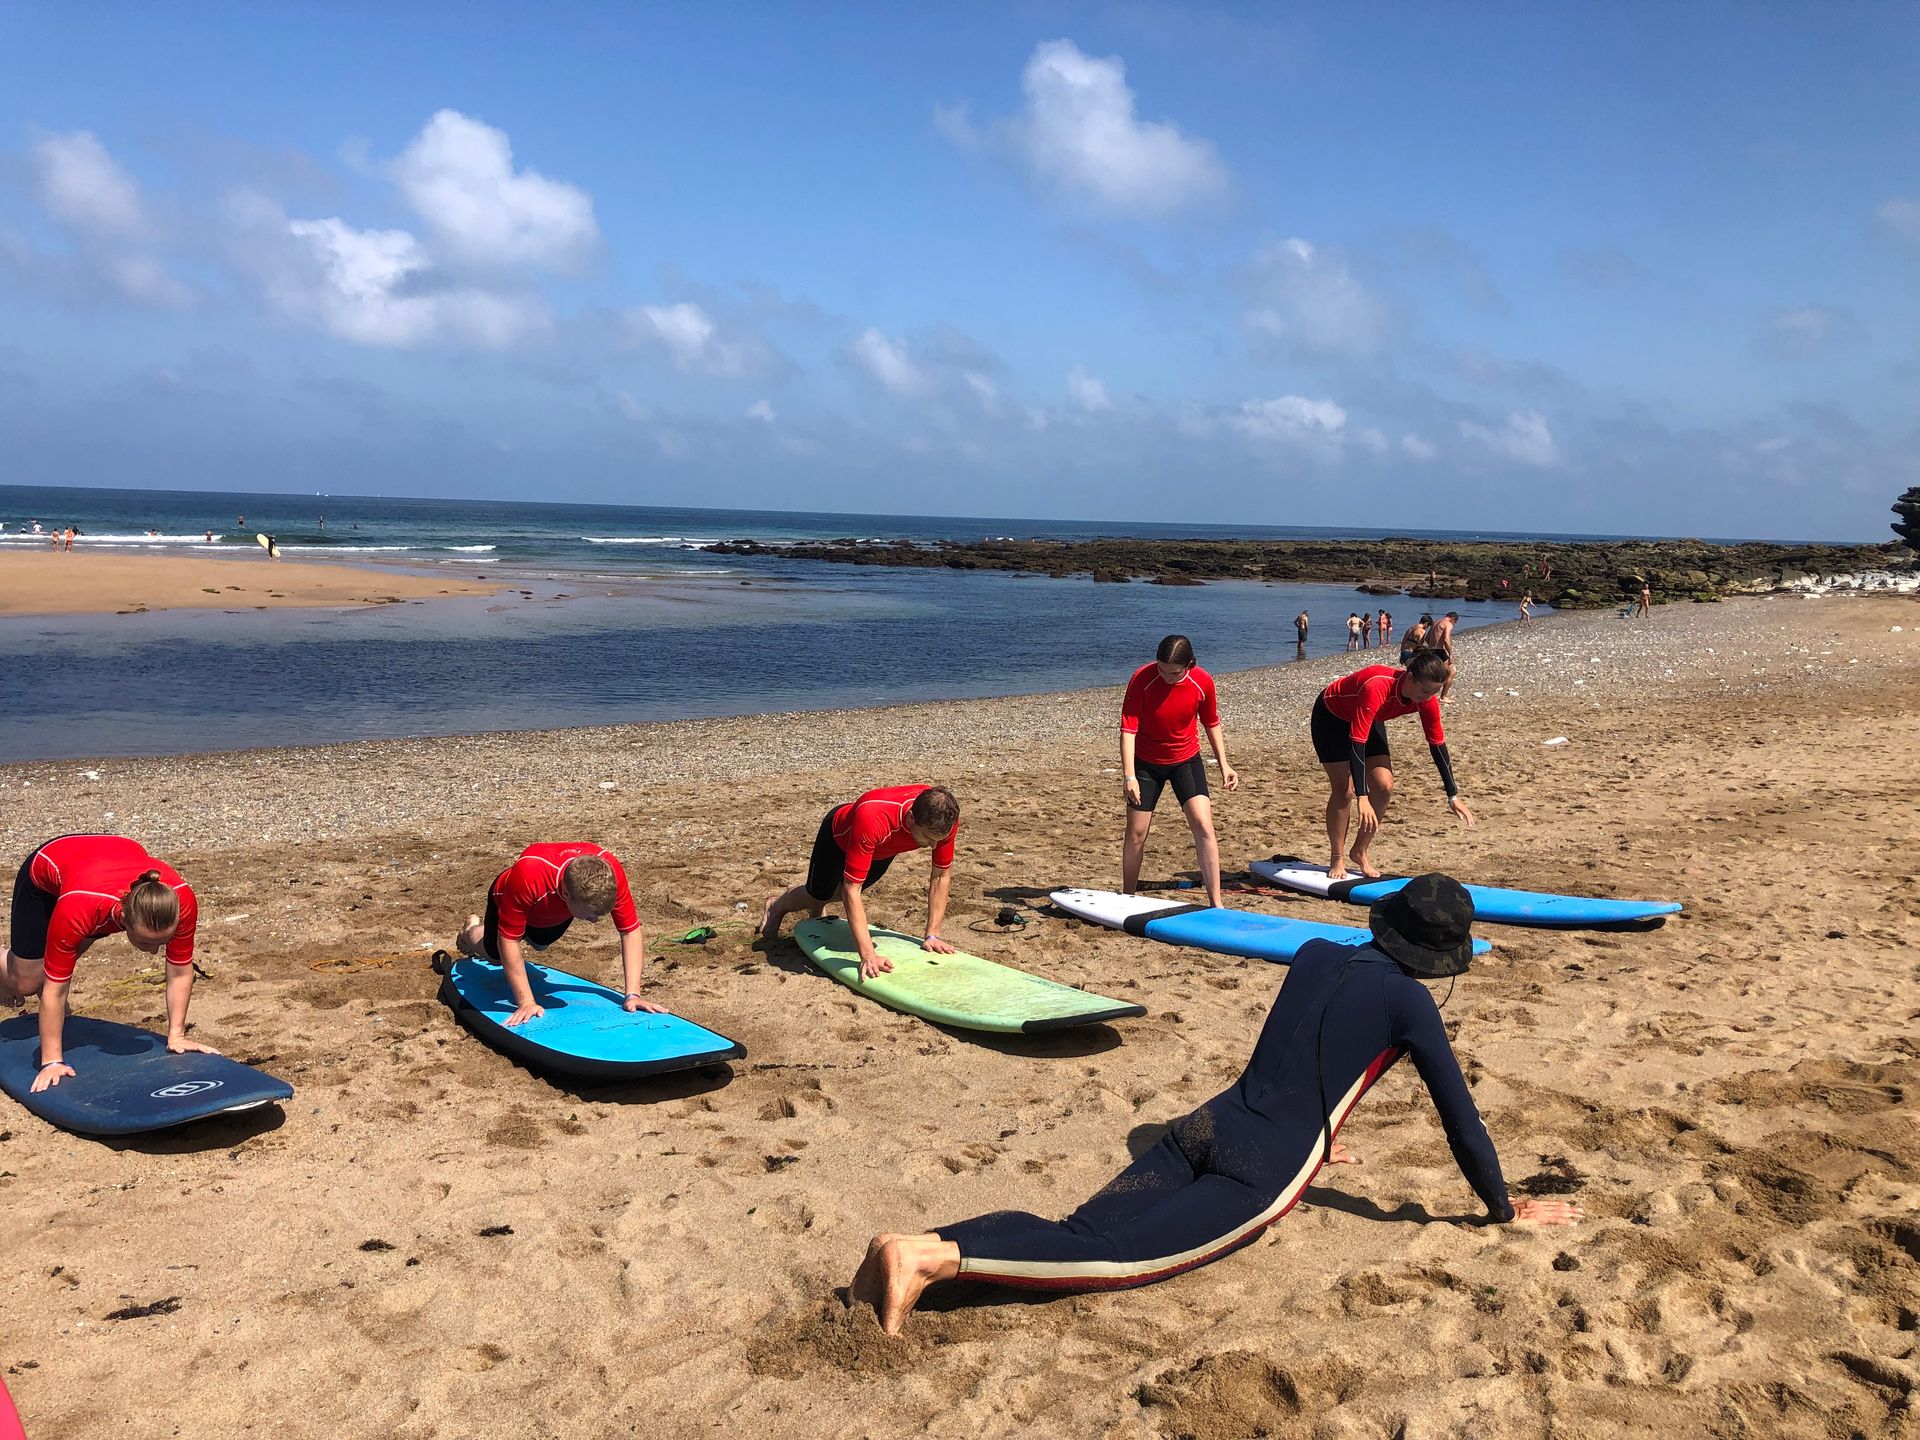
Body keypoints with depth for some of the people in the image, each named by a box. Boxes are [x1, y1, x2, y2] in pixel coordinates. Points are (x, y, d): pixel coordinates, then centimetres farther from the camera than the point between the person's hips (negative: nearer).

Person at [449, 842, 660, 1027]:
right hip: (507, 901, -3)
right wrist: (526, 1002, -42)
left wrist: (633, 995, -39)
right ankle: (472, 928, 49)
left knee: (540, 945, 30)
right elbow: (508, 941, -41)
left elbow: (631, 931, -33)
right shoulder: (529, 874, -52)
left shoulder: (609, 870, -44)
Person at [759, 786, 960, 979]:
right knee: (818, 896, 18)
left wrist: (932, 935, -25)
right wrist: (868, 955, -53)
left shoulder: (945, 819, -39)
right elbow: (851, 890, -48)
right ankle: (776, 906, 51)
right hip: (840, 835, -4)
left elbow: (941, 876, -23)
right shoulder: (871, 818, -52)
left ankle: (817, 908, 60)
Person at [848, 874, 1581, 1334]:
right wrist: (1506, 1210, 19)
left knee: (1082, 1229, -6)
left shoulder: (1316, 954, 19)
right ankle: (929, 1258, -38)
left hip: (1205, 1129, 7)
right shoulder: (1409, 1003, 0)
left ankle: (921, 1243, -26)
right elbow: (1460, 1119, 5)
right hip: (1262, 1172, -7)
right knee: (1110, 1254, -20)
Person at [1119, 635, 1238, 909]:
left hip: (1186, 759, 1)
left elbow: (1212, 724, 3)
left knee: (1204, 826, -13)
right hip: (1146, 762, -1)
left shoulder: (1203, 682, -16)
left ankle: (1215, 904, -8)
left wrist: (1224, 765, 1)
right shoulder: (1142, 679, -23)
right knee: (1136, 833, 2)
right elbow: (1128, 728, -24)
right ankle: (1127, 897, 23)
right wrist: (1129, 775, -33)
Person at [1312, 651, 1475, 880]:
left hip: (1369, 720, 6)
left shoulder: (1427, 698, -23)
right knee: (1344, 791, -11)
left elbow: (1437, 744, -11)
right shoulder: (1377, 688, -43)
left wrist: (1453, 796, -7)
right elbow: (1357, 743, -43)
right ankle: (1337, 859, 6)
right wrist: (1362, 798, -47)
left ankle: (1360, 852, 11)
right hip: (1331, 716, -6)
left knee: (1384, 786, -6)